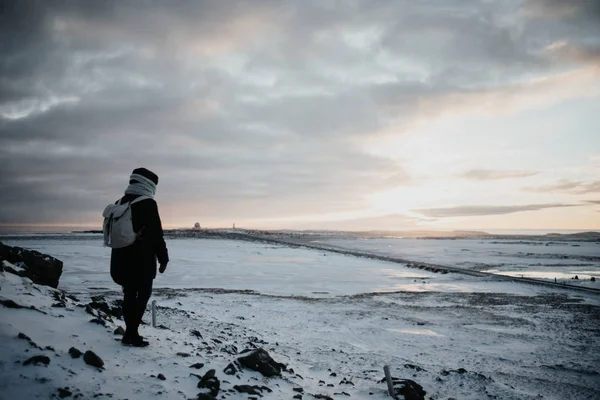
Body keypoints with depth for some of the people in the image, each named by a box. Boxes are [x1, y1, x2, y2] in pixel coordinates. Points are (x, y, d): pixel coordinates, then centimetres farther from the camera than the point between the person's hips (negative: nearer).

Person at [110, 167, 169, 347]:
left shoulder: (119, 203, 9)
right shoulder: (148, 204, -13)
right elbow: (156, 234, -14)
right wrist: (163, 258, -6)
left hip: (121, 258, 7)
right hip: (142, 260, -7)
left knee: (129, 293, 15)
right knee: (143, 293, 3)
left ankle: (131, 332, 19)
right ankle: (131, 333, -1)